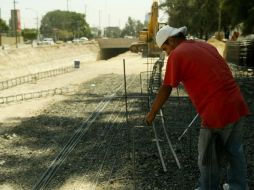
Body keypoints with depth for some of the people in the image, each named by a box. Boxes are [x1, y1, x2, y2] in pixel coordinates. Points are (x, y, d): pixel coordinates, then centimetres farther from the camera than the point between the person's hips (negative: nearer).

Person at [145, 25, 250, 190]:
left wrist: (152, 113, 11)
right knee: (235, 152, 23)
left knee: (208, 159, 12)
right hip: (236, 105, 8)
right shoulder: (206, 45, 18)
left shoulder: (177, 54, -5)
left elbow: (165, 90, -2)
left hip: (217, 112, -8)